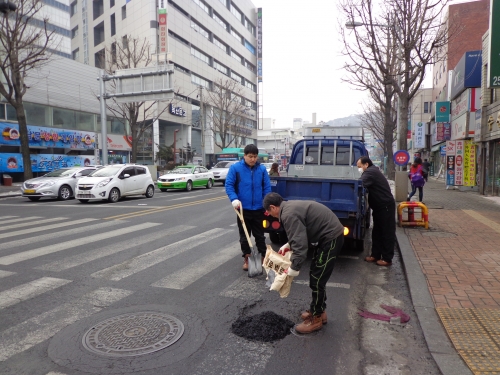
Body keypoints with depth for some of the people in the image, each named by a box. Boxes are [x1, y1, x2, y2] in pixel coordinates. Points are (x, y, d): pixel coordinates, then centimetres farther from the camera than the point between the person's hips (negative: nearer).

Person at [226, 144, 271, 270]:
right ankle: (247, 259, 25)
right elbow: (228, 185, -8)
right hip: (243, 208, -1)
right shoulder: (235, 168, -7)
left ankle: (264, 257, 27)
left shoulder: (262, 169, -1)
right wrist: (234, 199, -22)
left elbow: (267, 187, 2)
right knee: (244, 236, 11)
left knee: (259, 235, 14)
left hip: (258, 209, 1)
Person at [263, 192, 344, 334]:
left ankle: (316, 319, 12)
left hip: (332, 237, -11)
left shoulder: (288, 215, -21)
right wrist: (288, 245, 13)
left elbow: (300, 245, -25)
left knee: (317, 279, -2)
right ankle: (318, 310, 31)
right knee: (315, 275, 18)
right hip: (330, 234, 11)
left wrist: (294, 268, -18)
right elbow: (301, 236, 23)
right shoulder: (290, 206, 10)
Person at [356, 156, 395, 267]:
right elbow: (366, 185, 11)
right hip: (379, 206, 10)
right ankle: (375, 255, 21)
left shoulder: (370, 172, -17)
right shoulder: (372, 171, 15)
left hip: (386, 205, -10)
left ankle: (387, 259, 4)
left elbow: (360, 184, -29)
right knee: (377, 232, 13)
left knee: (387, 232, -2)